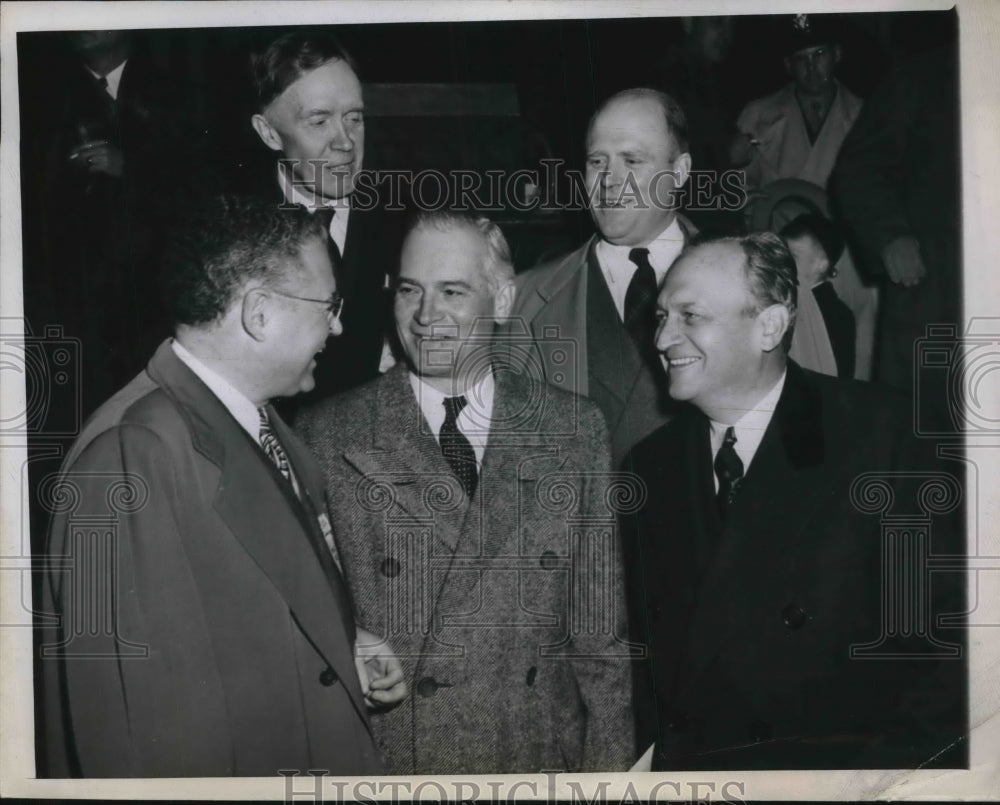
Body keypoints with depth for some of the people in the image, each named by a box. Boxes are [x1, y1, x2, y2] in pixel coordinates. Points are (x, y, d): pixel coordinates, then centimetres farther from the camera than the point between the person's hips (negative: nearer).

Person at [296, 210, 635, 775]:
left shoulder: (577, 431, -1)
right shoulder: (328, 437, -6)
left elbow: (600, 632, 1)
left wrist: (607, 769, -1)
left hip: (540, 753, 2)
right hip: (385, 759, -1)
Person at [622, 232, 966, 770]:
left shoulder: (875, 434, -6)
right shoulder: (651, 465, 7)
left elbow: (951, 644, -8)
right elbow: (643, 648, 10)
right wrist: (655, 755, -4)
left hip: (843, 758, -4)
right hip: (686, 766, 4)